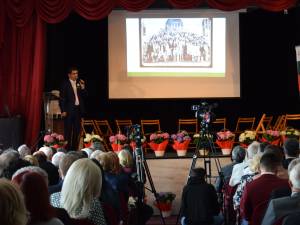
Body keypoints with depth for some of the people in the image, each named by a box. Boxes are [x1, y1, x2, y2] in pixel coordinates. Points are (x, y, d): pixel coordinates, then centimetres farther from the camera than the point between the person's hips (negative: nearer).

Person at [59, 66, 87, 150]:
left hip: (78, 109, 5)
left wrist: (82, 87, -6)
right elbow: (62, 98, -5)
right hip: (69, 110, -5)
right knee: (68, 130, -3)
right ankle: (67, 148, 1)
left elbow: (84, 96, 10)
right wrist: (63, 111, -11)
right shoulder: (65, 84, -3)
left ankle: (75, 148, 13)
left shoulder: (80, 83, 12)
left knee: (77, 130, 7)